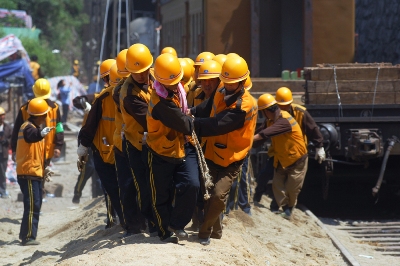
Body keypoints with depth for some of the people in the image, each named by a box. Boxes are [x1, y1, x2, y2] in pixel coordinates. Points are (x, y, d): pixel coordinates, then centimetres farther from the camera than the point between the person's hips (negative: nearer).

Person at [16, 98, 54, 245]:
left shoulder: (34, 127, 18)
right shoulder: (29, 127, -14)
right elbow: (30, 137, -39)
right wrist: (40, 134, -53)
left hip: (34, 172, 11)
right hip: (29, 172, -11)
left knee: (35, 204, 16)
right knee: (32, 205, -13)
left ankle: (25, 235, 24)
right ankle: (28, 237, -16)